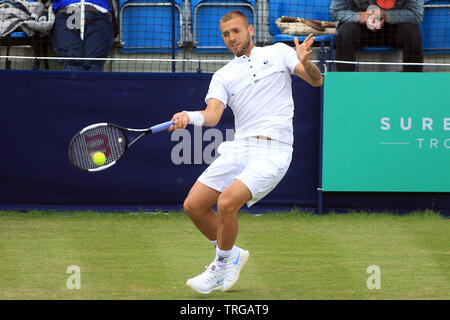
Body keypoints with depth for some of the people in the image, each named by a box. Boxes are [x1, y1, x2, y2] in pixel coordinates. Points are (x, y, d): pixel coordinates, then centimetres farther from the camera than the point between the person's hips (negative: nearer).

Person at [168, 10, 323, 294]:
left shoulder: (278, 53, 9)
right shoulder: (223, 76, 14)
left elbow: (316, 81, 2)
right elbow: (213, 114, -3)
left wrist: (305, 62, -22)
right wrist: (188, 117, -25)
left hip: (272, 151, -5)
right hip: (239, 148, 5)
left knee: (227, 202, -23)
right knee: (194, 205, -1)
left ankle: (222, 269, -2)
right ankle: (232, 255, 23)